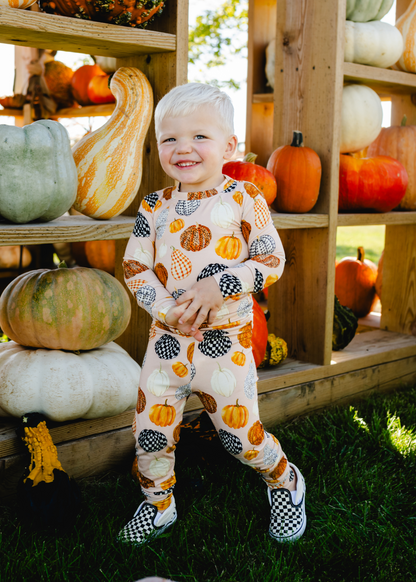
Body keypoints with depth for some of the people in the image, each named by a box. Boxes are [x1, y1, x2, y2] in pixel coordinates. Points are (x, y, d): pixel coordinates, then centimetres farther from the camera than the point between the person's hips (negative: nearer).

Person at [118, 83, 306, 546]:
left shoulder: (243, 199, -5)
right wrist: (167, 309, -15)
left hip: (226, 339, -3)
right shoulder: (155, 207, 3)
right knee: (150, 432, 8)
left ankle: (285, 481, 34)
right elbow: (134, 269, 2)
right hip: (166, 338, 3)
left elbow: (271, 261, -8)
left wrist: (218, 286, -22)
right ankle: (158, 504, 35)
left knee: (242, 437, 3)